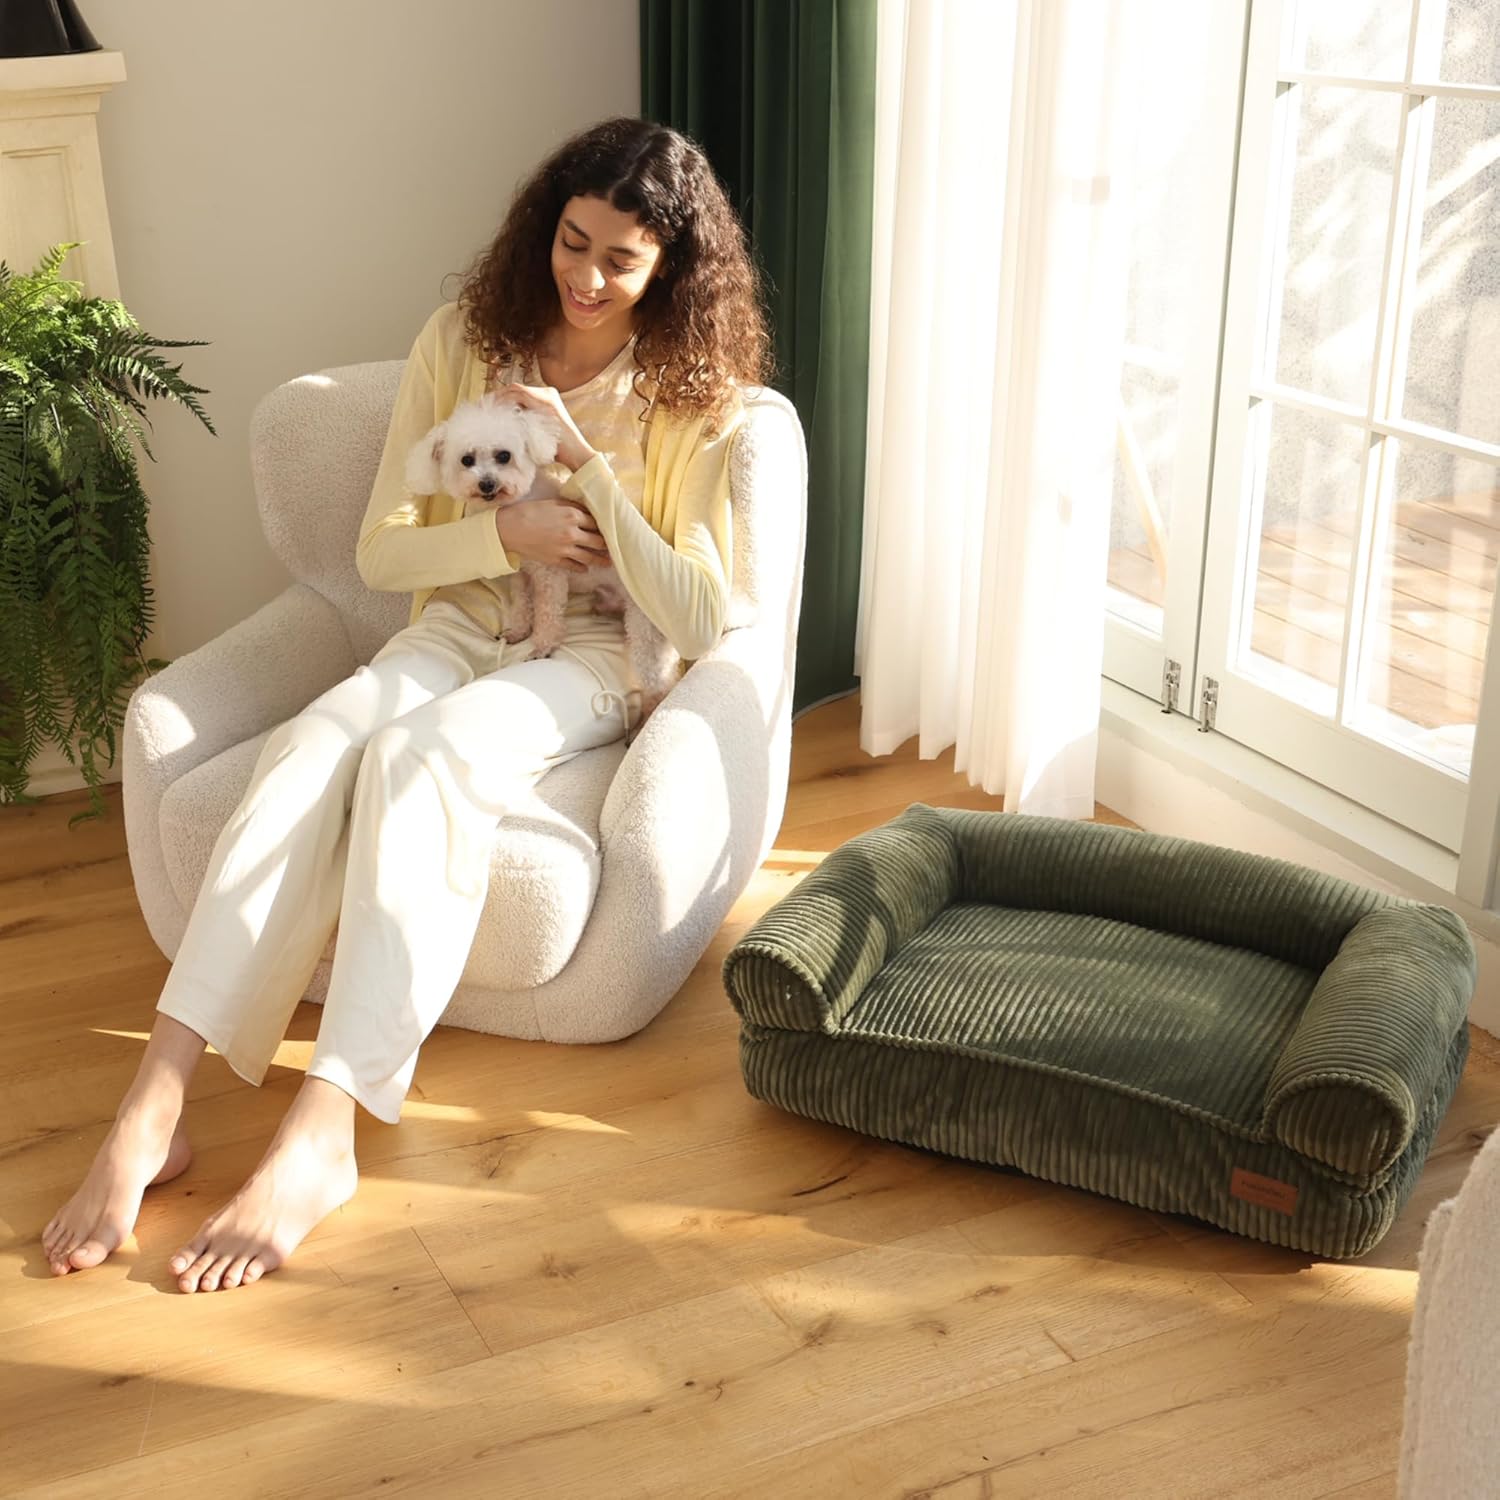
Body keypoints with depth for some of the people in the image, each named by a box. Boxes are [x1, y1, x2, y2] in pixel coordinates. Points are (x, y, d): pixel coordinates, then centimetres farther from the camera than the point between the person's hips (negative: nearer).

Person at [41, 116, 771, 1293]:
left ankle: (323, 1135, -41)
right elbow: (382, 551, 3)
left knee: (420, 755, -36)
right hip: (457, 628, 3)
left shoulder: (698, 399, -4)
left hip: (595, 655, -3)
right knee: (306, 750, -31)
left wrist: (585, 463, -17)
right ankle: (154, 1107, -36)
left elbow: (700, 621, -12)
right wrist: (507, 533, -16)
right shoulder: (464, 340, 3)